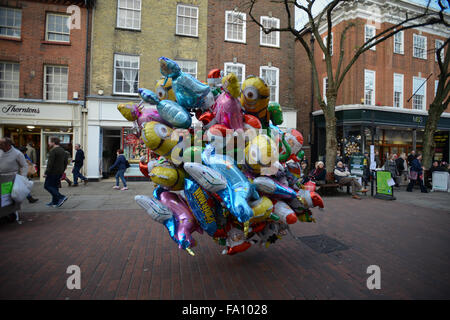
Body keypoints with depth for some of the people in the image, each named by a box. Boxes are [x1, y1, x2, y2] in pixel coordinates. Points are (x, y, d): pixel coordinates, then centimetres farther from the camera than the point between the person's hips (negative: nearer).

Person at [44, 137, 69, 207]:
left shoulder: (53, 151, -15)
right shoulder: (63, 150, 12)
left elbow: (50, 163, -20)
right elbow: (65, 162, 16)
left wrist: (46, 173, -16)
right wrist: (62, 171, 20)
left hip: (53, 172, -8)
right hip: (60, 172, 8)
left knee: (47, 186, 0)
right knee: (55, 186, 14)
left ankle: (61, 197, -11)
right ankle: (54, 202, 17)